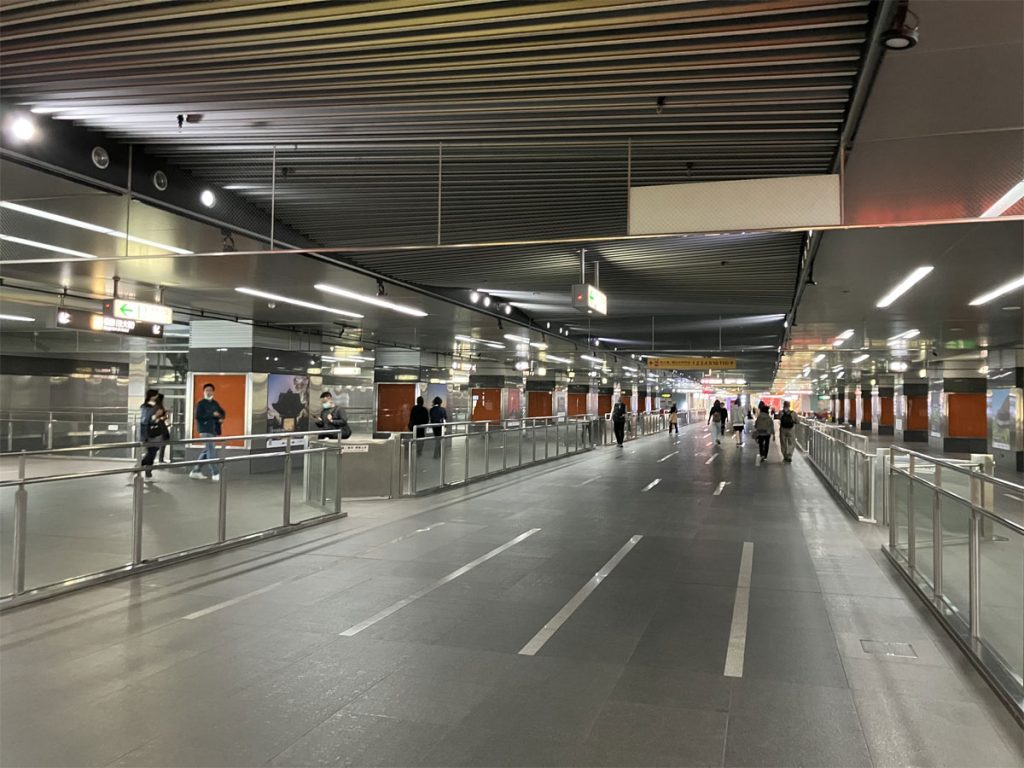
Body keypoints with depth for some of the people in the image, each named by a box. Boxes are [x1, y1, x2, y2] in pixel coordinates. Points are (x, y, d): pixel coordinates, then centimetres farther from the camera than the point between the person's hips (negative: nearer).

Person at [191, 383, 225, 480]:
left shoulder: (215, 403, 17)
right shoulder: (200, 403, -4)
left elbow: (222, 412, 24)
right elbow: (198, 416, -16)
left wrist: (221, 418, 0)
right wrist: (212, 414, -17)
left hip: (214, 430, 8)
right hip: (205, 430, -8)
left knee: (207, 451, 11)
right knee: (211, 451, -12)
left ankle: (195, 471, 20)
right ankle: (215, 474, -12)